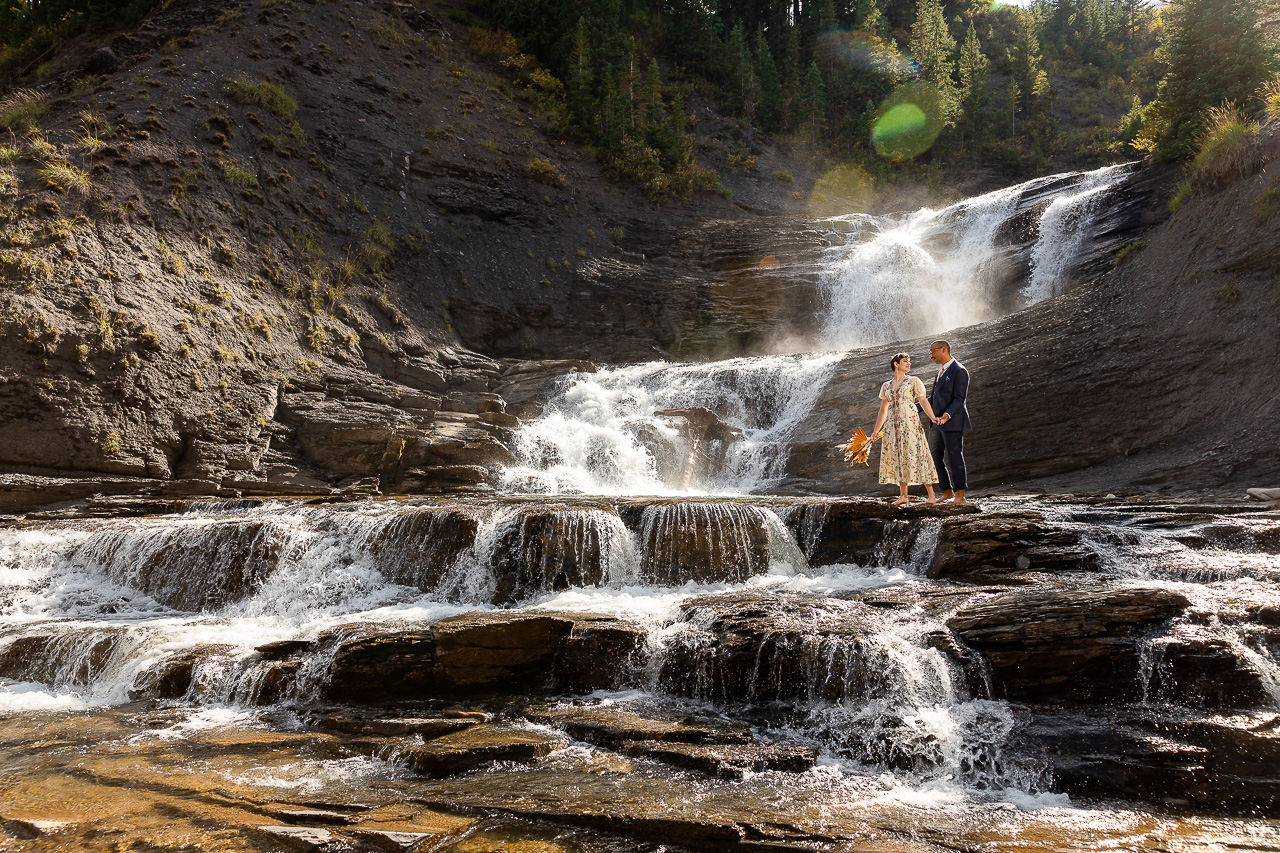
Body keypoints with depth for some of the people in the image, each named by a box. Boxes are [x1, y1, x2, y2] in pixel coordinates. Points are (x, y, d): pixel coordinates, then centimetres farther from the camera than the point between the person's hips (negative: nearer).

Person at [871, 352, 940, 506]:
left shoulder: (913, 382, 4)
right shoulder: (886, 386, 14)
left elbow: (924, 402, -4)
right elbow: (883, 410, 20)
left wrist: (934, 419, -19)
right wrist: (876, 430, 22)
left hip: (910, 423, -4)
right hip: (893, 425, 4)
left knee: (916, 454, -9)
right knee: (898, 457, 4)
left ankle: (931, 495, -5)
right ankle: (903, 495, 11)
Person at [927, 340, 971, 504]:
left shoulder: (959, 371, -9)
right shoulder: (941, 371, 19)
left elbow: (959, 399, -16)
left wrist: (947, 415, -30)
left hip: (953, 422, -9)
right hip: (937, 423, 9)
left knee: (954, 457, -6)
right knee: (935, 457, 9)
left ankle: (960, 496, 0)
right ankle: (948, 493, 18)